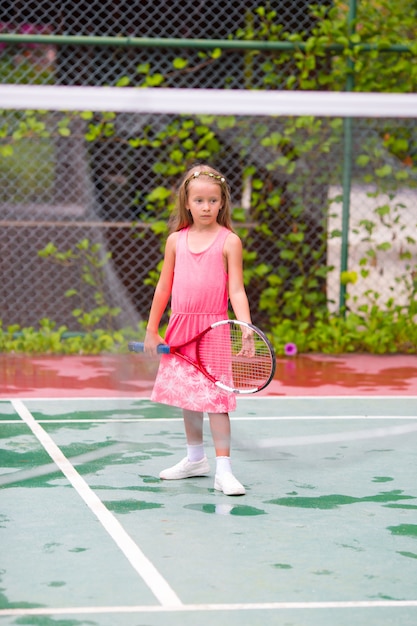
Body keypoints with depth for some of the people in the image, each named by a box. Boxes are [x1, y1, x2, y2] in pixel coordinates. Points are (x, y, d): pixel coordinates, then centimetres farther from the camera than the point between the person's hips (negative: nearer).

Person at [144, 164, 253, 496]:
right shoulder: (176, 240, 7)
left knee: (215, 396, -9)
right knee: (187, 395, 14)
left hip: (213, 328, -4)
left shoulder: (229, 241, -4)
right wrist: (152, 330, 14)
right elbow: (164, 287, 13)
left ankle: (223, 469, -6)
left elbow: (236, 290, -7)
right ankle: (196, 458, 30)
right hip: (181, 329, 5)